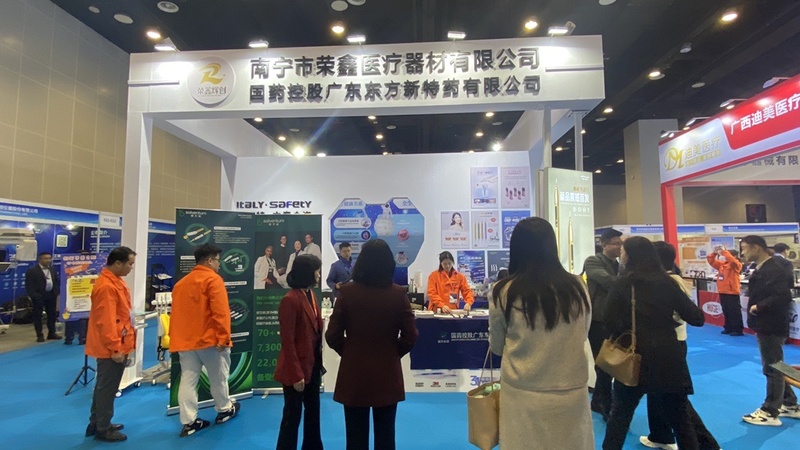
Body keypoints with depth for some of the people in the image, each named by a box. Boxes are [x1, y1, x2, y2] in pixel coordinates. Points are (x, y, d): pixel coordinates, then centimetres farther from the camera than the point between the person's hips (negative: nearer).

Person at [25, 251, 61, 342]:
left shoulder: (52, 270, 12)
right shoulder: (32, 271, -8)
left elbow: (56, 282, 16)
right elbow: (29, 285, -11)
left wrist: (57, 293, 4)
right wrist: (34, 296, -18)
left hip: (51, 295, 6)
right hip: (38, 296, -5)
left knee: (52, 314, 9)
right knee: (37, 315, 2)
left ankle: (52, 333, 19)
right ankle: (40, 335, 9)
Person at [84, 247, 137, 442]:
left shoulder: (115, 281, 9)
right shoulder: (107, 286, -23)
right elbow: (106, 321, -25)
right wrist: (114, 348, -21)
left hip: (118, 346, 10)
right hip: (111, 349, -10)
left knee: (104, 387, 20)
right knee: (107, 388, 4)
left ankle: (97, 423, 34)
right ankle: (103, 429, 18)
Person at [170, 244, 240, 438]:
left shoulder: (181, 282, 14)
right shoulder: (213, 279, -11)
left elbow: (176, 313, 17)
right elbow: (220, 312, -20)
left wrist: (175, 339, 21)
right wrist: (223, 338, -18)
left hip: (185, 340, 7)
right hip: (209, 339, -7)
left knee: (187, 380, 7)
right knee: (218, 377, 10)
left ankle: (188, 422, 10)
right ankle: (224, 409, 26)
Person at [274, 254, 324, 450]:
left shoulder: (311, 295, 6)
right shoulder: (290, 300, -20)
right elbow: (287, 341, -19)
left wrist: (318, 362, 8)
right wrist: (296, 374, -17)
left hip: (313, 365, 8)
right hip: (297, 368, -8)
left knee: (313, 412, 20)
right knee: (292, 415, 7)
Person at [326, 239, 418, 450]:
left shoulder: (347, 292, -11)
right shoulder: (398, 294, -10)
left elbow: (332, 336, -7)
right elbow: (410, 337, -5)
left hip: (354, 375, 0)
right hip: (388, 375, 1)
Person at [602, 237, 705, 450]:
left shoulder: (622, 284, -6)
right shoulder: (667, 282, -1)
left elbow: (610, 323, -6)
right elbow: (697, 318, 3)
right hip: (668, 357, 2)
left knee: (620, 414, 16)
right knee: (680, 418, 15)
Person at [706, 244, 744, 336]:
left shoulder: (736, 265, -8)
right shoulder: (721, 264, 11)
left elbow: (731, 259, -29)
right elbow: (711, 261, 12)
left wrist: (723, 251, -27)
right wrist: (714, 253, -3)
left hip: (732, 292, -7)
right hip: (722, 292, 7)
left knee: (734, 311, -1)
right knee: (726, 311, 14)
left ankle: (737, 330, 5)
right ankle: (728, 328, 23)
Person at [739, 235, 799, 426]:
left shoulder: (773, 270, -20)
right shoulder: (762, 269, 11)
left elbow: (783, 297, -28)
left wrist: (758, 307, -20)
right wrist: (757, 312, 3)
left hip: (771, 327, -10)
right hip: (766, 326, 10)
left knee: (772, 369, 2)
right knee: (774, 367, 21)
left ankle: (770, 413, 13)